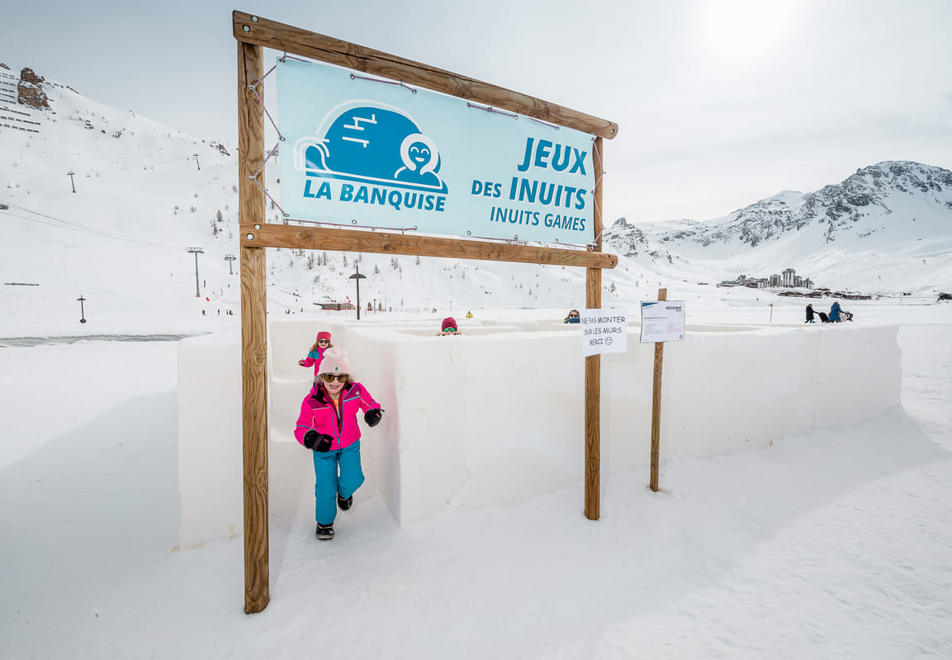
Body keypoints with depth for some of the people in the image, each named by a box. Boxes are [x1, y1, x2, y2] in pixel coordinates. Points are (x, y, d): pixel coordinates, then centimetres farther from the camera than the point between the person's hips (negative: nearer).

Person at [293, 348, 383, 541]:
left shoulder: (356, 391, -22)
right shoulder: (311, 401, -25)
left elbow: (370, 403, -2)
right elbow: (301, 428, -14)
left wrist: (373, 413, -26)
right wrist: (311, 439, -36)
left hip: (350, 444, 1)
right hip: (324, 448, -1)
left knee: (352, 480, -8)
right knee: (326, 486, -3)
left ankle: (344, 493, 33)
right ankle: (324, 522, 27)